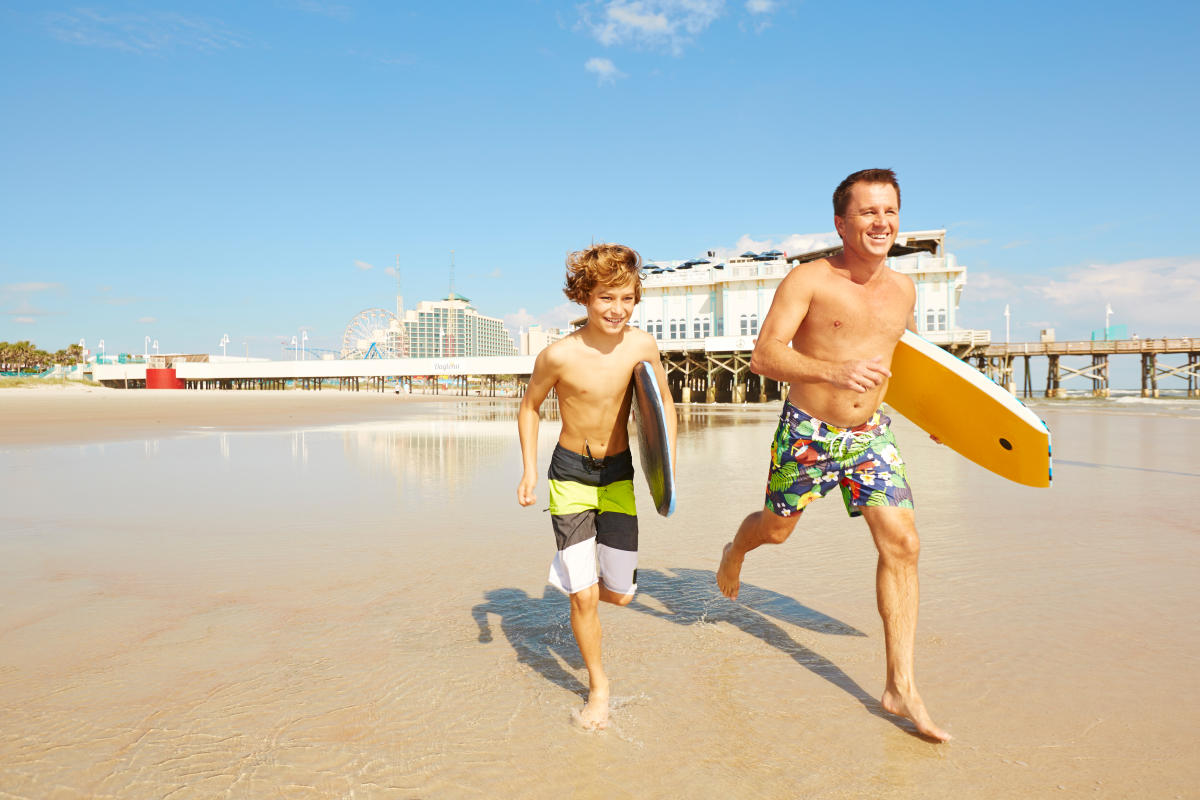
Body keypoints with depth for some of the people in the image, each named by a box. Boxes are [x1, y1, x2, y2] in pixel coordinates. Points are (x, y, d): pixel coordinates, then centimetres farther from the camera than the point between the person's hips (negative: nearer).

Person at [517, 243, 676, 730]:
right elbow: (530, 407, -1)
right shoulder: (559, 355, -18)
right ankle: (598, 685, 21)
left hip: (619, 473, 3)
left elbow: (664, 404, 4)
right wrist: (529, 472, -5)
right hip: (570, 474, -3)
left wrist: (668, 466, -5)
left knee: (619, 593, 7)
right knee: (583, 597, -3)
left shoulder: (641, 346, -11)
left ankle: (572, 575, 42)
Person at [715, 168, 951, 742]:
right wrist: (834, 372, -37)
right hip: (807, 431, -4)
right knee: (777, 529, 14)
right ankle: (735, 551, 53)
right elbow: (764, 355, -23)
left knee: (901, 543, -8)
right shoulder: (808, 280, -13)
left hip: (871, 434, 4)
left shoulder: (903, 290, 5)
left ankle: (900, 687, 2)